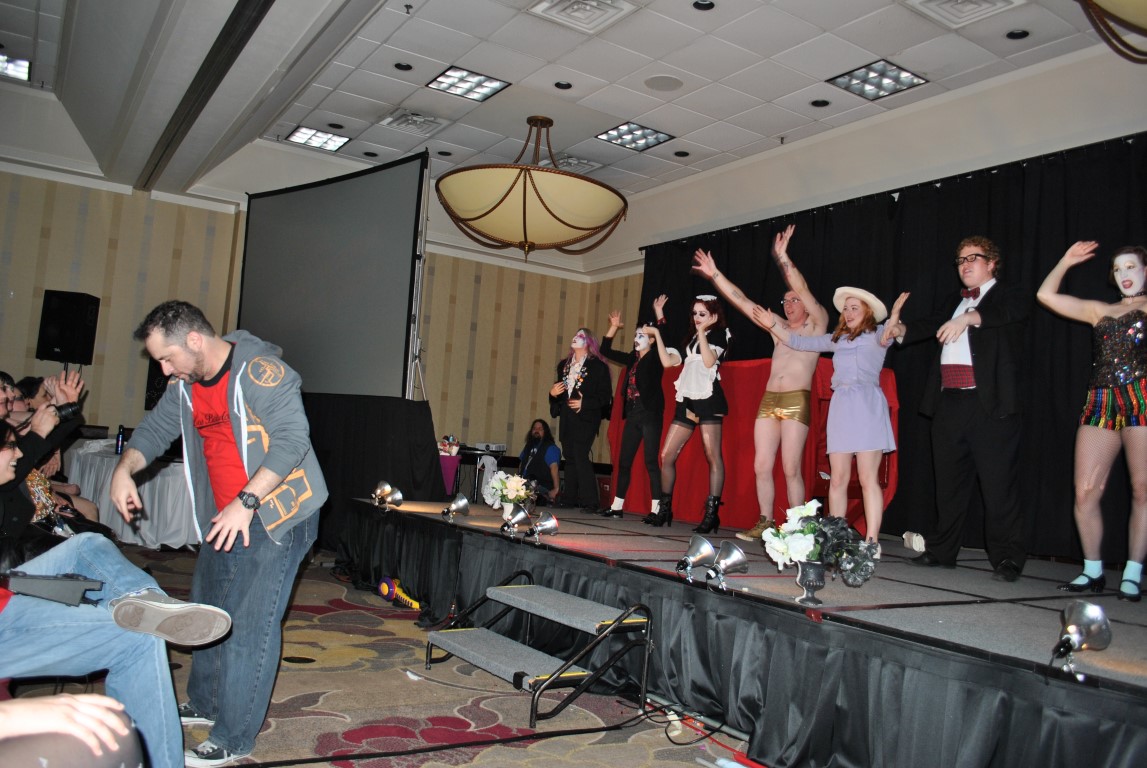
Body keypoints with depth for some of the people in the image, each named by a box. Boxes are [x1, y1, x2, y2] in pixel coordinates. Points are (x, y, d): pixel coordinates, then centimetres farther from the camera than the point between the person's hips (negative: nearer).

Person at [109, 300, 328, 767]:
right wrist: (124, 468, -6)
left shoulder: (260, 372, -21)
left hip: (275, 517, -9)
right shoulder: (185, 385, 6)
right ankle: (204, 704, 41)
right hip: (224, 518, 9)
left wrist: (245, 503, -30)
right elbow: (155, 429, 15)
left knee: (250, 626, -5)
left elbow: (291, 439, -27)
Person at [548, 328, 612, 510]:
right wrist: (553, 392, 2)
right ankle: (569, 499, 13)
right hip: (566, 418, 7)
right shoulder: (564, 364, 17)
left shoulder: (597, 366, -4)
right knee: (569, 457, 8)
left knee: (580, 456, -13)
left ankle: (589, 501, -9)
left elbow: (605, 395, -9)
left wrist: (584, 403, -17)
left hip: (585, 418, -7)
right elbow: (559, 388, 24)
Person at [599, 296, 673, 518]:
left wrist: (659, 313, -20)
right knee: (624, 461, 8)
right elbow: (606, 350, 22)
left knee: (651, 461, -9)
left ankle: (656, 509, -7)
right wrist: (614, 327, 16)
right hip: (633, 415, 7)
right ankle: (617, 506, 14)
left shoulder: (655, 358, -1)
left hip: (650, 414, -7)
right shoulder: (632, 358, 16)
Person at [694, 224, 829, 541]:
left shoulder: (816, 324, 6)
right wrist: (715, 274, 13)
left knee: (790, 469, -6)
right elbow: (742, 302, 17)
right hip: (768, 400, 6)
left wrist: (782, 257, -18)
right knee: (761, 466, 1)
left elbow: (803, 289, -10)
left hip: (796, 401, -5)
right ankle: (765, 523, 11)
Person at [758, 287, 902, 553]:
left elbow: (886, 338, -15)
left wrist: (894, 317, -33)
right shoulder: (837, 338, 21)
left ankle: (872, 542, -7)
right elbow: (800, 342, 25)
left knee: (868, 479, -8)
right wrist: (774, 326, 18)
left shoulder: (876, 334, 8)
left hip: (867, 405, -5)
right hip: (840, 405, 5)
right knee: (837, 479, 2)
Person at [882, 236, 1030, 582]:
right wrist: (901, 329, -11)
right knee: (949, 481, 12)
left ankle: (1007, 558, 1)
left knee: (998, 483, -6)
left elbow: (1016, 310, -18)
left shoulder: (1008, 297, 5)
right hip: (949, 403, 6)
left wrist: (970, 317, -35)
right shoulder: (955, 301, 24)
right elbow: (932, 325, 10)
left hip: (990, 403, -6)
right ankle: (942, 550, 21)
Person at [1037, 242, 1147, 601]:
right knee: (1085, 492, -3)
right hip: (1101, 404, 4)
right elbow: (1046, 295, 23)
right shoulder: (1100, 311, 23)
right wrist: (1066, 261, 21)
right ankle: (1093, 572, 7)